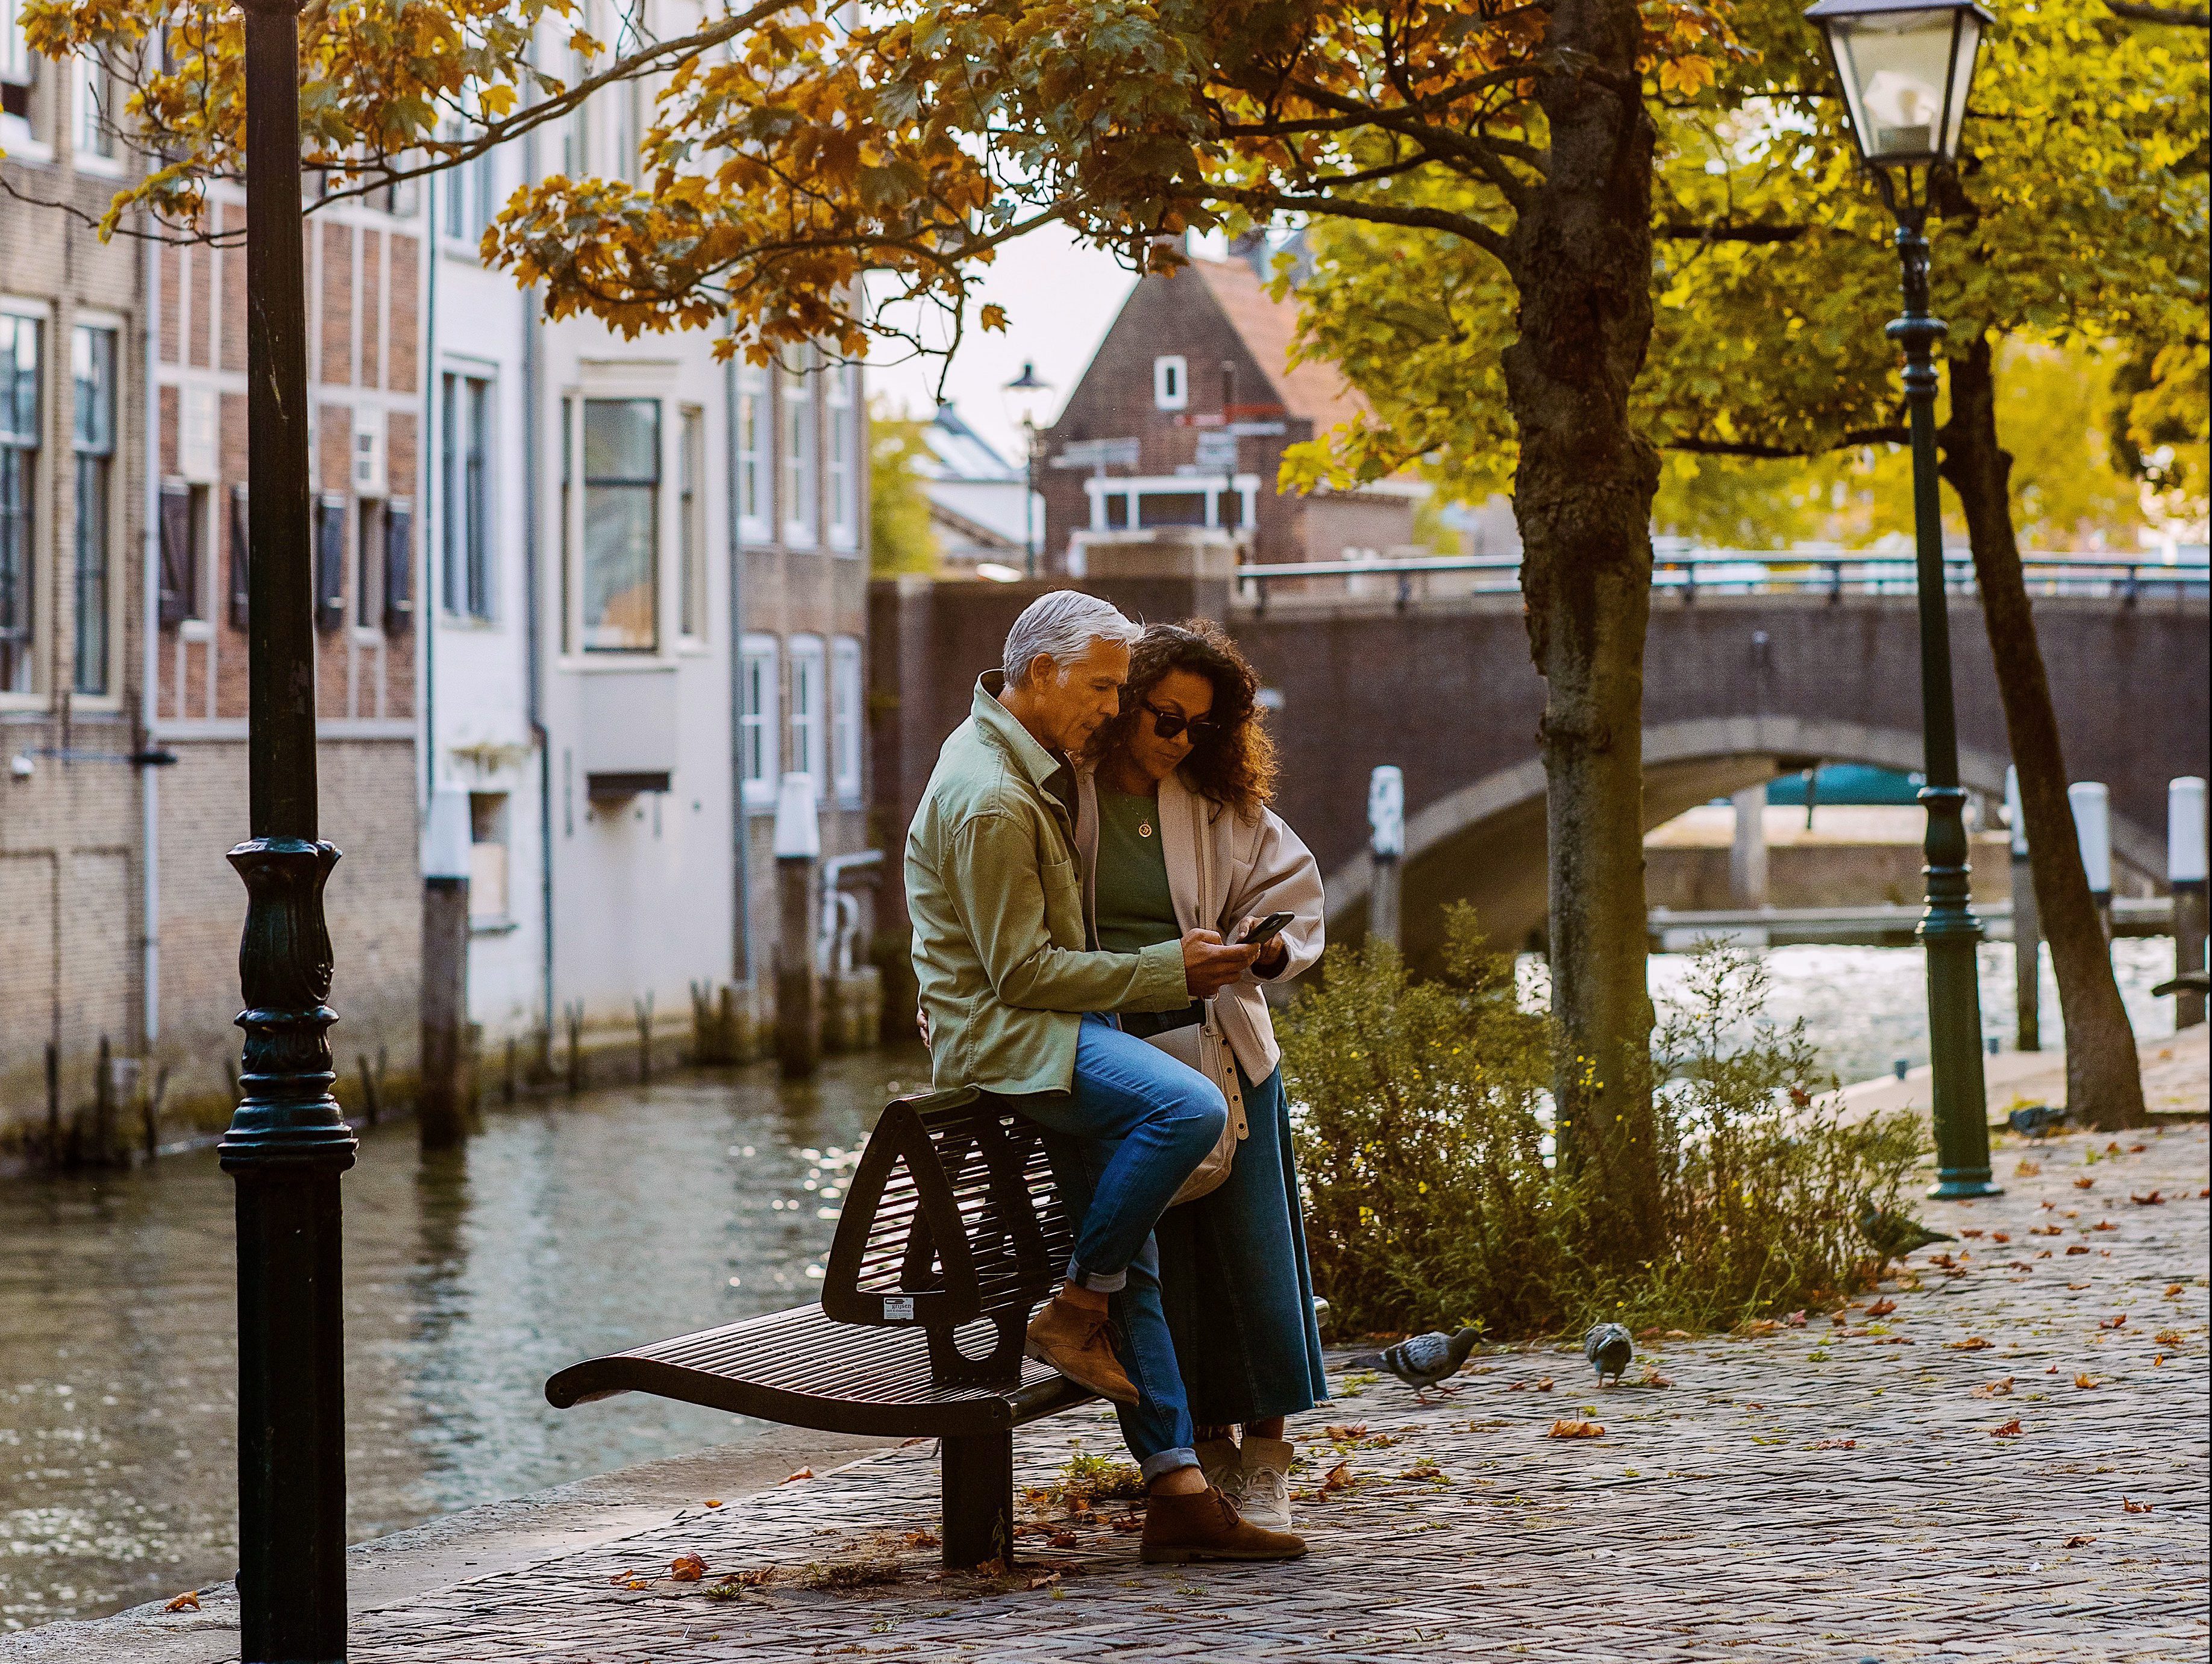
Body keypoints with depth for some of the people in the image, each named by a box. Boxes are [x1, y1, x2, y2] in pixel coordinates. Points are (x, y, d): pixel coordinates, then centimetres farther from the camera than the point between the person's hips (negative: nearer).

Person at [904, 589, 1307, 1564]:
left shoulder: (1030, 762, 13)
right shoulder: (990, 798, -19)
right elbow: (1021, 972, -19)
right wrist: (1171, 970, -15)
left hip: (1051, 1022, 10)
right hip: (998, 1032, -10)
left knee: (1132, 1266, 4)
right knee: (1191, 1108, -31)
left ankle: (1178, 1493, 2)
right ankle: (1074, 1313, -16)